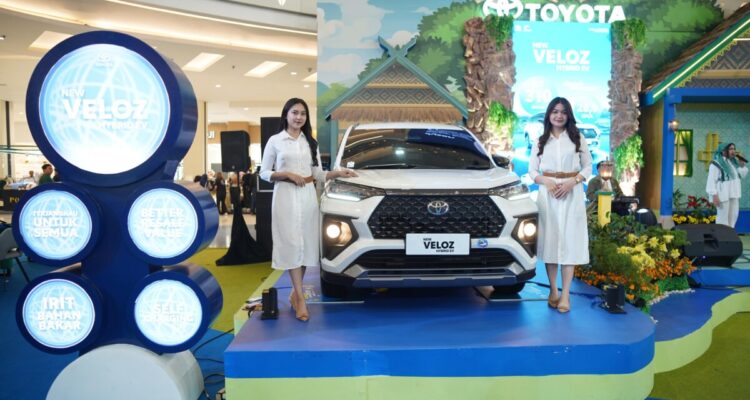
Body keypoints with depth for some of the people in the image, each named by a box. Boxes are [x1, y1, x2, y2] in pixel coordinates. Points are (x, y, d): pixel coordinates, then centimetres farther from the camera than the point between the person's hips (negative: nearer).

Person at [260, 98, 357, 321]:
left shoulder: (311, 142, 14)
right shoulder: (275, 141, 2)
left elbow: (318, 174, 11)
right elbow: (264, 173, 1)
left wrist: (338, 174, -4)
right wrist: (288, 175, -12)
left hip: (308, 197, 4)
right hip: (285, 197, -4)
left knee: (306, 245, 2)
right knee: (292, 245, -9)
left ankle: (295, 293, 14)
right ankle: (300, 298, -9)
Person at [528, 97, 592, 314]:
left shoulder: (578, 138, 6)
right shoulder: (541, 141, 9)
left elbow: (588, 167, 6)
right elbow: (532, 170, 9)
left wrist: (571, 182, -12)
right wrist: (546, 182, -11)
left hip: (572, 194, -1)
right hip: (548, 193, 1)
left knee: (569, 240, -4)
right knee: (550, 239, 0)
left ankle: (565, 295, -3)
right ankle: (553, 290, 10)